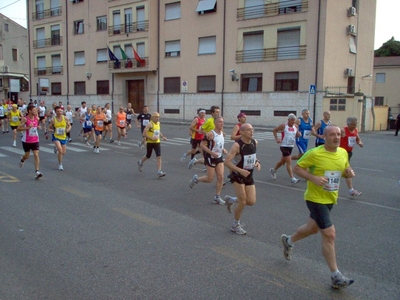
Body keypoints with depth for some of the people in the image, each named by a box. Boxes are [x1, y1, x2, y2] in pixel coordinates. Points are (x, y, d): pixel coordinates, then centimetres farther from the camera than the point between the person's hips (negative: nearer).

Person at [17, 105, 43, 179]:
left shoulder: (37, 118, 1)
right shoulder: (25, 119, -14)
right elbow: (18, 128, -16)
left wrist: (38, 126, 0)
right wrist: (28, 127, -27)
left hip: (35, 140, 3)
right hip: (26, 141, -3)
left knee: (36, 155, -9)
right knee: (27, 155, 13)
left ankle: (37, 171, -10)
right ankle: (22, 160, 50)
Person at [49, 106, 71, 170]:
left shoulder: (65, 118, -5)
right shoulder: (53, 120, -8)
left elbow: (69, 125, 8)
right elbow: (49, 128, 3)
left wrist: (68, 129, -14)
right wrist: (52, 130, -20)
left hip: (63, 137, 3)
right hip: (56, 137, -3)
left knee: (63, 153, 9)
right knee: (60, 150, -23)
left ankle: (56, 148, 46)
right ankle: (60, 164, -4)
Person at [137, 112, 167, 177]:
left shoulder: (158, 123, 7)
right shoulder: (150, 124, -15)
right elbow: (144, 133, -20)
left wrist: (162, 136, 8)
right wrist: (151, 138, -25)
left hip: (157, 142, 5)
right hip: (150, 142, -5)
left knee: (159, 156, -8)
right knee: (148, 156, 13)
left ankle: (159, 171, -8)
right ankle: (140, 163, 44)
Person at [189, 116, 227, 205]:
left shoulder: (222, 133, 6)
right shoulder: (210, 134, -19)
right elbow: (202, 145, -19)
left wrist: (223, 150, 4)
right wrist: (212, 153, -26)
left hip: (219, 158, 7)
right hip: (211, 158, -7)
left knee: (221, 177, 0)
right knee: (210, 179, -1)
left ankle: (217, 197, 10)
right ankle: (196, 179, 28)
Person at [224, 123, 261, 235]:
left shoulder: (255, 142, -2)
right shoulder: (237, 145, -22)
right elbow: (226, 162, -24)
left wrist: (257, 162, -2)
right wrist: (240, 170, -31)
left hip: (249, 176, 6)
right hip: (238, 176, -6)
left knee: (251, 202, 3)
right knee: (243, 202, -5)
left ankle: (230, 200, 30)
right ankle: (235, 225, 20)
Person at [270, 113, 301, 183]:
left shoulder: (295, 126, 4)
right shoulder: (283, 126, -11)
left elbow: (297, 135, 15)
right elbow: (274, 130, -1)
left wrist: (298, 134, -9)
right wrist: (276, 139, -10)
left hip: (291, 146, 7)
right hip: (284, 146, -7)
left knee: (283, 161, 20)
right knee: (289, 162, -12)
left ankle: (273, 170, 42)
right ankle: (292, 178, -11)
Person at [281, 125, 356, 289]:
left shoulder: (343, 153, 0)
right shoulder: (314, 153, -18)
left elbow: (345, 170, 16)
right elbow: (296, 168, -12)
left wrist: (349, 173, -8)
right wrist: (313, 178, -26)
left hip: (330, 199, 7)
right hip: (315, 199, -7)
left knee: (313, 228, 23)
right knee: (329, 234, -8)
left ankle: (288, 241, 51)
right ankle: (335, 276, 5)